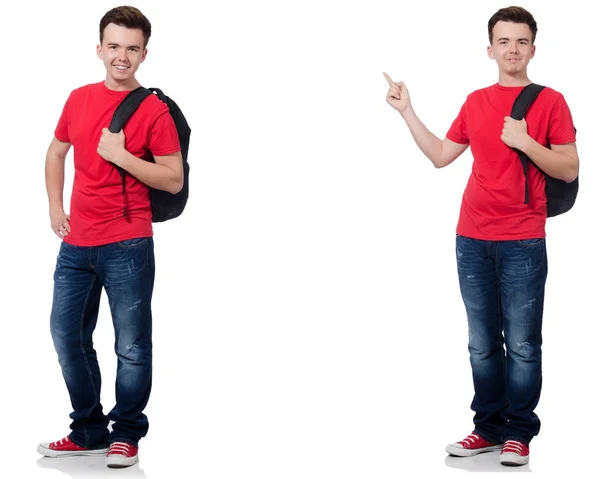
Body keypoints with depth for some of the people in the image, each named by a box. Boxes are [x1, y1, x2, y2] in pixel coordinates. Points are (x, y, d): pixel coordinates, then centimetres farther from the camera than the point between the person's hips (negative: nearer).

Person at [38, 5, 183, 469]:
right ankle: (89, 430, 25)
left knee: (132, 347, 1)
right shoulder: (80, 98, 8)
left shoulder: (154, 111, -8)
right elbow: (56, 152, 22)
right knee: (68, 334, 11)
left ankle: (127, 434, 16)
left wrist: (121, 155, -19)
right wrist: (55, 206, 12)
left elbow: (174, 180, -10)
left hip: (127, 247, -6)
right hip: (76, 242, 6)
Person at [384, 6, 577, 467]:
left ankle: (519, 433, 9)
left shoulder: (549, 101, -1)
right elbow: (440, 155, 18)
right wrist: (407, 112, 16)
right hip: (472, 241, 4)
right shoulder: (476, 102, 12)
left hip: (523, 244, -4)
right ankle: (489, 426, 19)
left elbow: (569, 170, -4)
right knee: (482, 343, 9)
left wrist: (525, 142, -17)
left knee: (522, 345, -1)